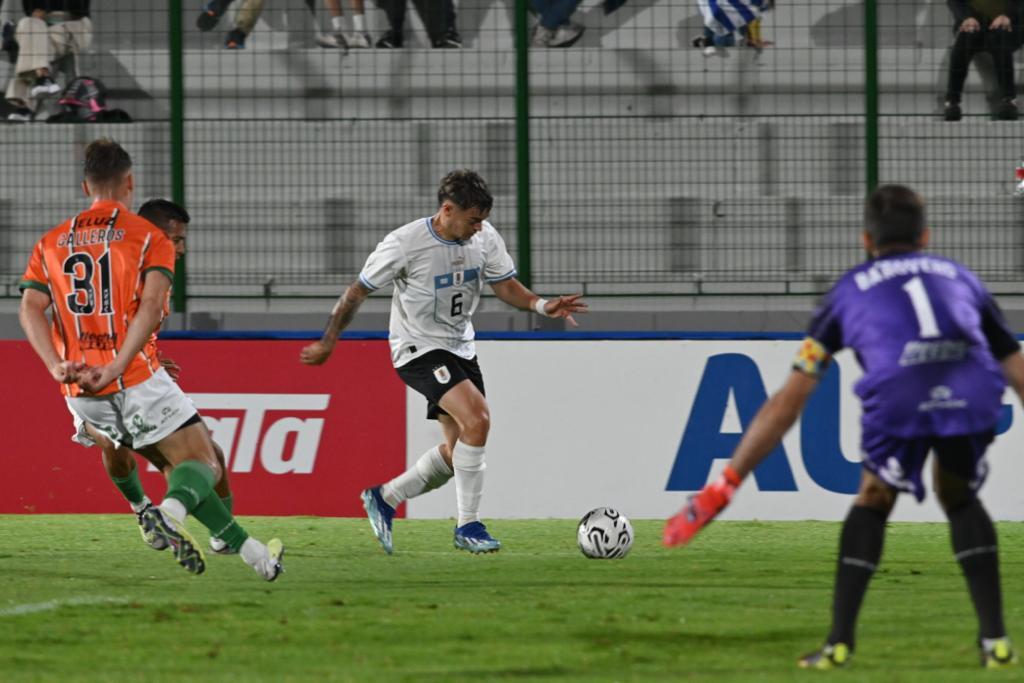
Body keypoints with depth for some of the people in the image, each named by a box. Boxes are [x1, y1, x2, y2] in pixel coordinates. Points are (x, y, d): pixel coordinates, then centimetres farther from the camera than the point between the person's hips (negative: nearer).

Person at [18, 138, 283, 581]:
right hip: (136, 380, -5)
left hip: (79, 393, 5)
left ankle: (245, 547, 11)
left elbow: (30, 308, 0)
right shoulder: (148, 237, 3)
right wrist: (116, 368, -21)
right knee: (203, 464, 0)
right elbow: (151, 305, -14)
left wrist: (56, 366, -12)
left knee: (178, 460, 17)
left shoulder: (52, 242, 15)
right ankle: (171, 510, -33)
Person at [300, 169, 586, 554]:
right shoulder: (404, 244, -20)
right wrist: (327, 344, -3)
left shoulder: (485, 237, -5)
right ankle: (468, 526, -17)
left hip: (460, 348, 7)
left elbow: (506, 286, 2)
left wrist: (542, 306, -19)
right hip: (418, 349, -7)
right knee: (477, 418, -25)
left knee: (459, 450, 7)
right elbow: (358, 292, -9)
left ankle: (384, 499, 27)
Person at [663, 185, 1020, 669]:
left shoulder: (850, 290, 32)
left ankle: (840, 642, 19)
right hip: (973, 393, 2)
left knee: (873, 502, 25)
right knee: (960, 499, 29)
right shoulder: (962, 279, 36)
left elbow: (786, 404, 31)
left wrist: (723, 488, 35)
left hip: (898, 394, -2)